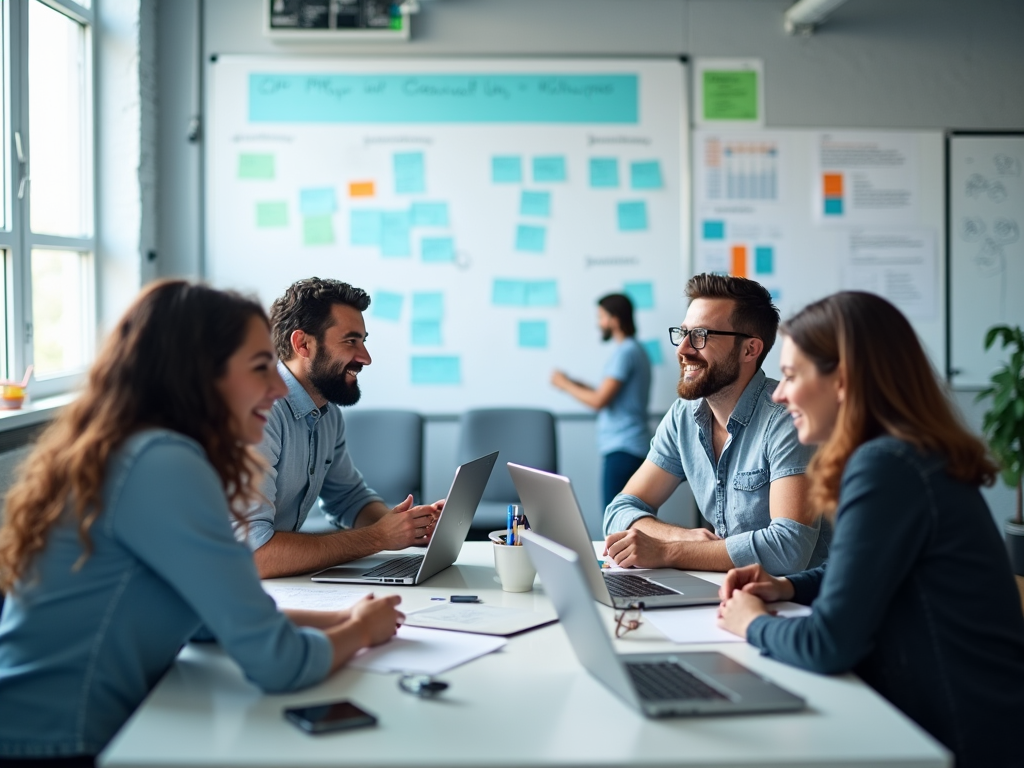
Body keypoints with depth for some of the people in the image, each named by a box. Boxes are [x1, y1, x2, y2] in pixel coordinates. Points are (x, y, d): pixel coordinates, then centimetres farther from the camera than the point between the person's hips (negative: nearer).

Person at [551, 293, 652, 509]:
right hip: (631, 447, 10)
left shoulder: (625, 353, -12)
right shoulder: (635, 350, 19)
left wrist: (565, 384, -2)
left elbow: (598, 401, -16)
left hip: (623, 450, -10)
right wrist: (578, 386, 17)